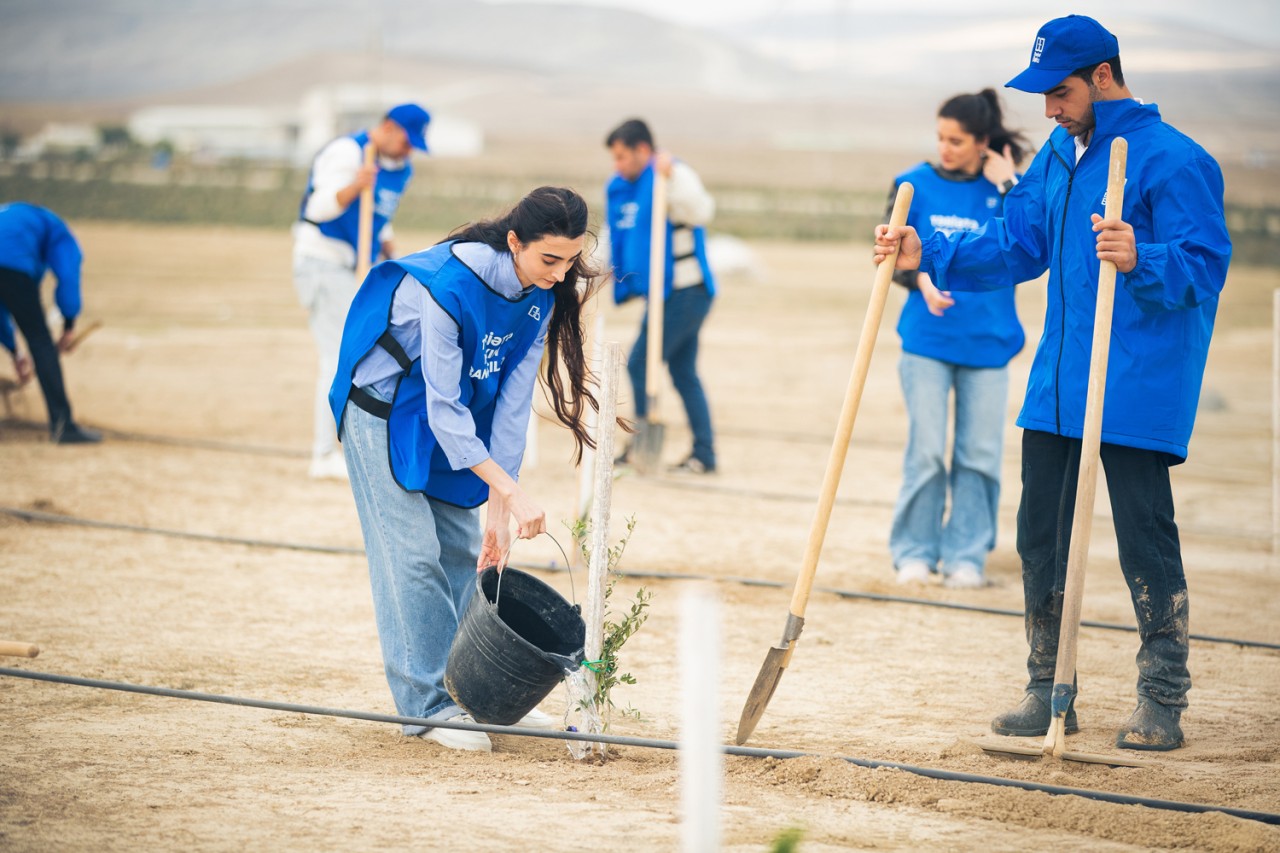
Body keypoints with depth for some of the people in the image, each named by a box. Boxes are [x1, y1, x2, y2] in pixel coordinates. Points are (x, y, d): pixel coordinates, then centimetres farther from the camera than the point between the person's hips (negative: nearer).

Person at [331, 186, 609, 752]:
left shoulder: (542, 294, -13)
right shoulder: (450, 286, -34)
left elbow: (513, 397, -12)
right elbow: (443, 409, -31)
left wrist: (499, 509, -16)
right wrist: (511, 492, -36)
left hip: (451, 416, 7)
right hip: (384, 405, -7)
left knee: (464, 548, 7)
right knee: (413, 551, -10)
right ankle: (428, 704, -6)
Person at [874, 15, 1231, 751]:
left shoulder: (1172, 160, -12)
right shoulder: (1057, 157, 13)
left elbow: (1205, 266, -18)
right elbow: (1017, 247, 16)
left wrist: (1140, 260, -36)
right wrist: (929, 256, 6)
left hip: (1138, 385, -8)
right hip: (1056, 386, 8)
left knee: (1145, 539, -4)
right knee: (1040, 534, 10)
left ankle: (1163, 703, 6)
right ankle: (1048, 693, 21)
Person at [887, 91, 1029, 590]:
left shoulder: (1004, 189, 1)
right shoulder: (914, 186, 1)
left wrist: (1008, 187, -14)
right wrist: (922, 279, -15)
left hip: (988, 341, 1)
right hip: (927, 341, -1)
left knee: (980, 454, 2)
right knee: (926, 451, -2)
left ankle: (966, 555, 11)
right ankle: (914, 552, 11)